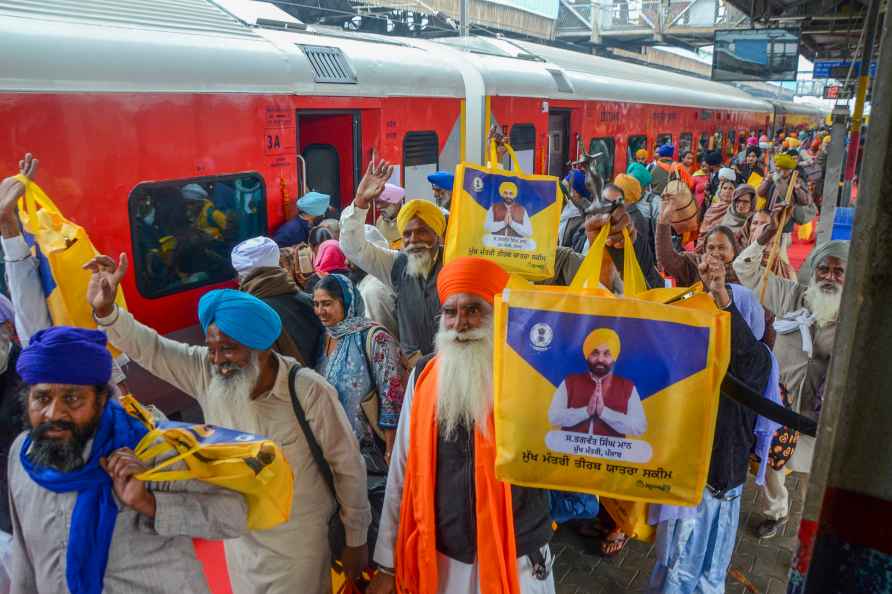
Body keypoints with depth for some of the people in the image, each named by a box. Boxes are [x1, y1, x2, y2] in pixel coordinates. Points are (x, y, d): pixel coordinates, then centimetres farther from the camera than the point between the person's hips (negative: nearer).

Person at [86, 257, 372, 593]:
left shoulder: (309, 391, -24)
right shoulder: (206, 373, -12)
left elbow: (348, 467, -16)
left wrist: (356, 541, -7)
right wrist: (105, 310, -32)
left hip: (299, 543, -4)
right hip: (239, 539, 5)